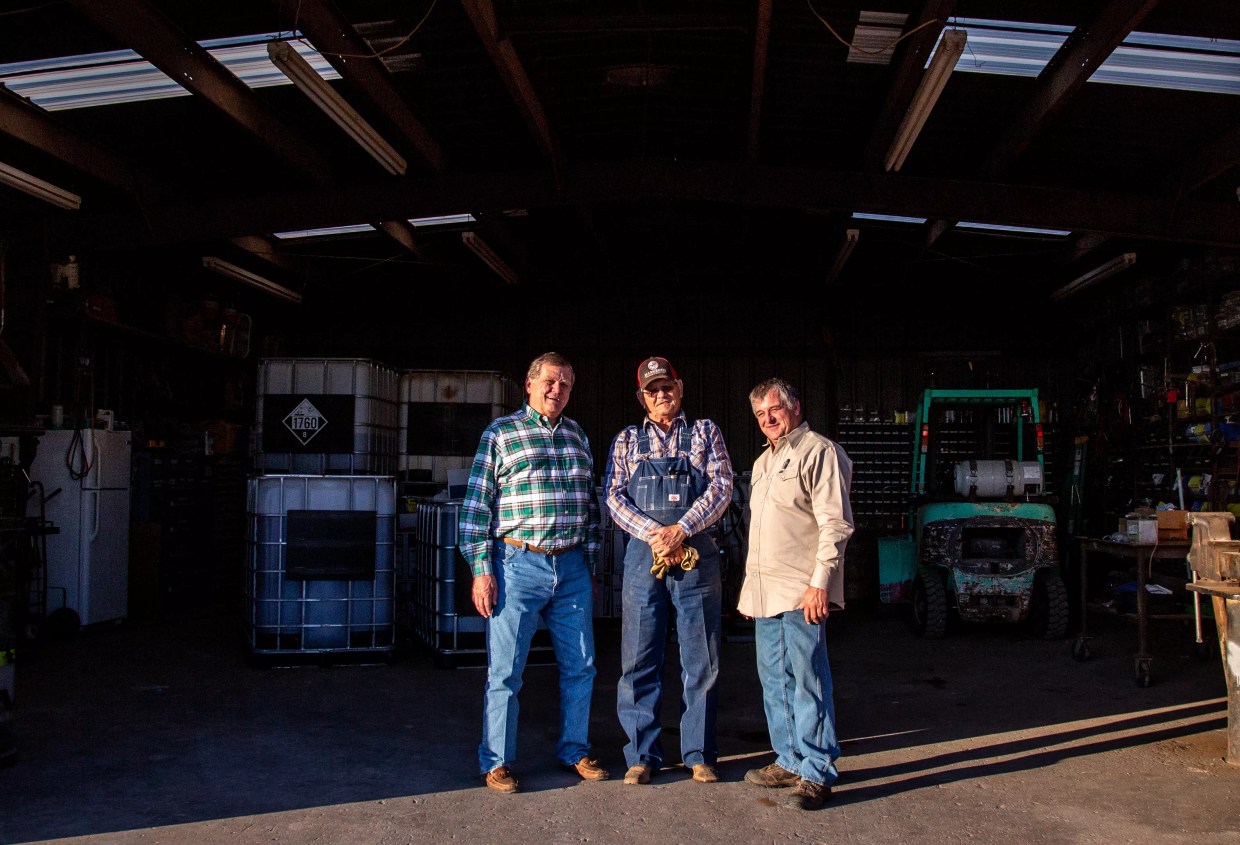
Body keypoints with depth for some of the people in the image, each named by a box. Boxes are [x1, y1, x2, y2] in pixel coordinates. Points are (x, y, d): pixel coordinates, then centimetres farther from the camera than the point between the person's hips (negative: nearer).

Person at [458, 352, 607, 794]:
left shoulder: (577, 436, 14)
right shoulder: (500, 433, 0)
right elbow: (476, 505, -3)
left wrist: (590, 564, 15)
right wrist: (481, 570, -9)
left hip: (572, 569, 5)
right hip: (518, 564, -4)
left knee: (580, 666, 11)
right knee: (505, 670, 2)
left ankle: (575, 750, 28)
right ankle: (496, 761, 16)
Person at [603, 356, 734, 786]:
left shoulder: (704, 432, 11)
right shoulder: (627, 440, 13)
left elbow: (721, 486, -1)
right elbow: (614, 496, 3)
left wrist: (681, 529, -13)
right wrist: (652, 533, -13)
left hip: (696, 553, 0)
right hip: (643, 554, 1)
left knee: (701, 660, 4)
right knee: (639, 660, 2)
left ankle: (699, 754, 16)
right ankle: (642, 754, 14)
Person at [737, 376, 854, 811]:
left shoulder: (818, 451, -7)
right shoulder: (763, 461, 20)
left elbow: (836, 524, -14)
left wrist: (820, 582, -20)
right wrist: (749, 588, 21)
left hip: (801, 593, -9)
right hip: (766, 592, 9)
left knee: (807, 680, -5)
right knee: (774, 679, 13)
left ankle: (816, 773, 3)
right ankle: (790, 761, 24)